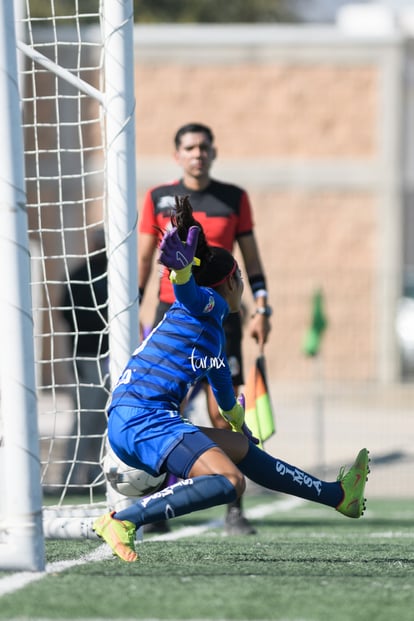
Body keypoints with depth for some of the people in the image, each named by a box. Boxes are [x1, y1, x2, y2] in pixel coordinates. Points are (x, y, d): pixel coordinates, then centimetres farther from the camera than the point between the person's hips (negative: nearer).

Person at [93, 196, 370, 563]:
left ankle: (339, 495, 40)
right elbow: (189, 296, -29)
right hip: (141, 417, -10)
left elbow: (223, 388, 45)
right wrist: (181, 269, -52)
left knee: (243, 448, 24)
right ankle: (121, 521, -31)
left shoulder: (215, 329, 26)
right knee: (229, 481, -26)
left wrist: (239, 425, 63)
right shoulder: (208, 304, -2)